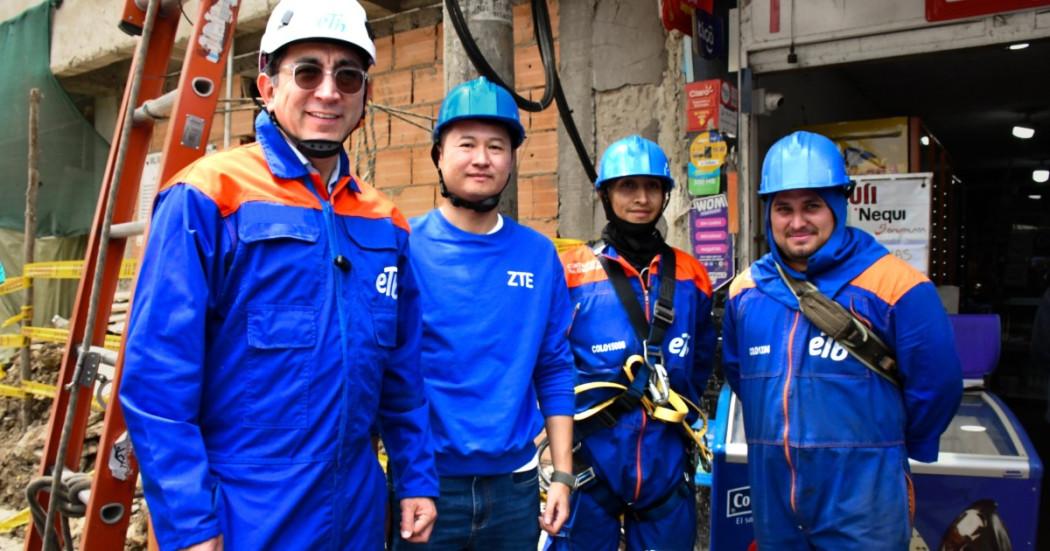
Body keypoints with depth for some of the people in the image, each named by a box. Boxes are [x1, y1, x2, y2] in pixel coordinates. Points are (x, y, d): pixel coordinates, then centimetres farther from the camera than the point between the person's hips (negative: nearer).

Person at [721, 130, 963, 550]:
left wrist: (888, 449, 7)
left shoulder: (892, 285, -12)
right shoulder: (747, 289, 2)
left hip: (861, 503, -4)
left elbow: (935, 384, -5)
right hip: (772, 498, 4)